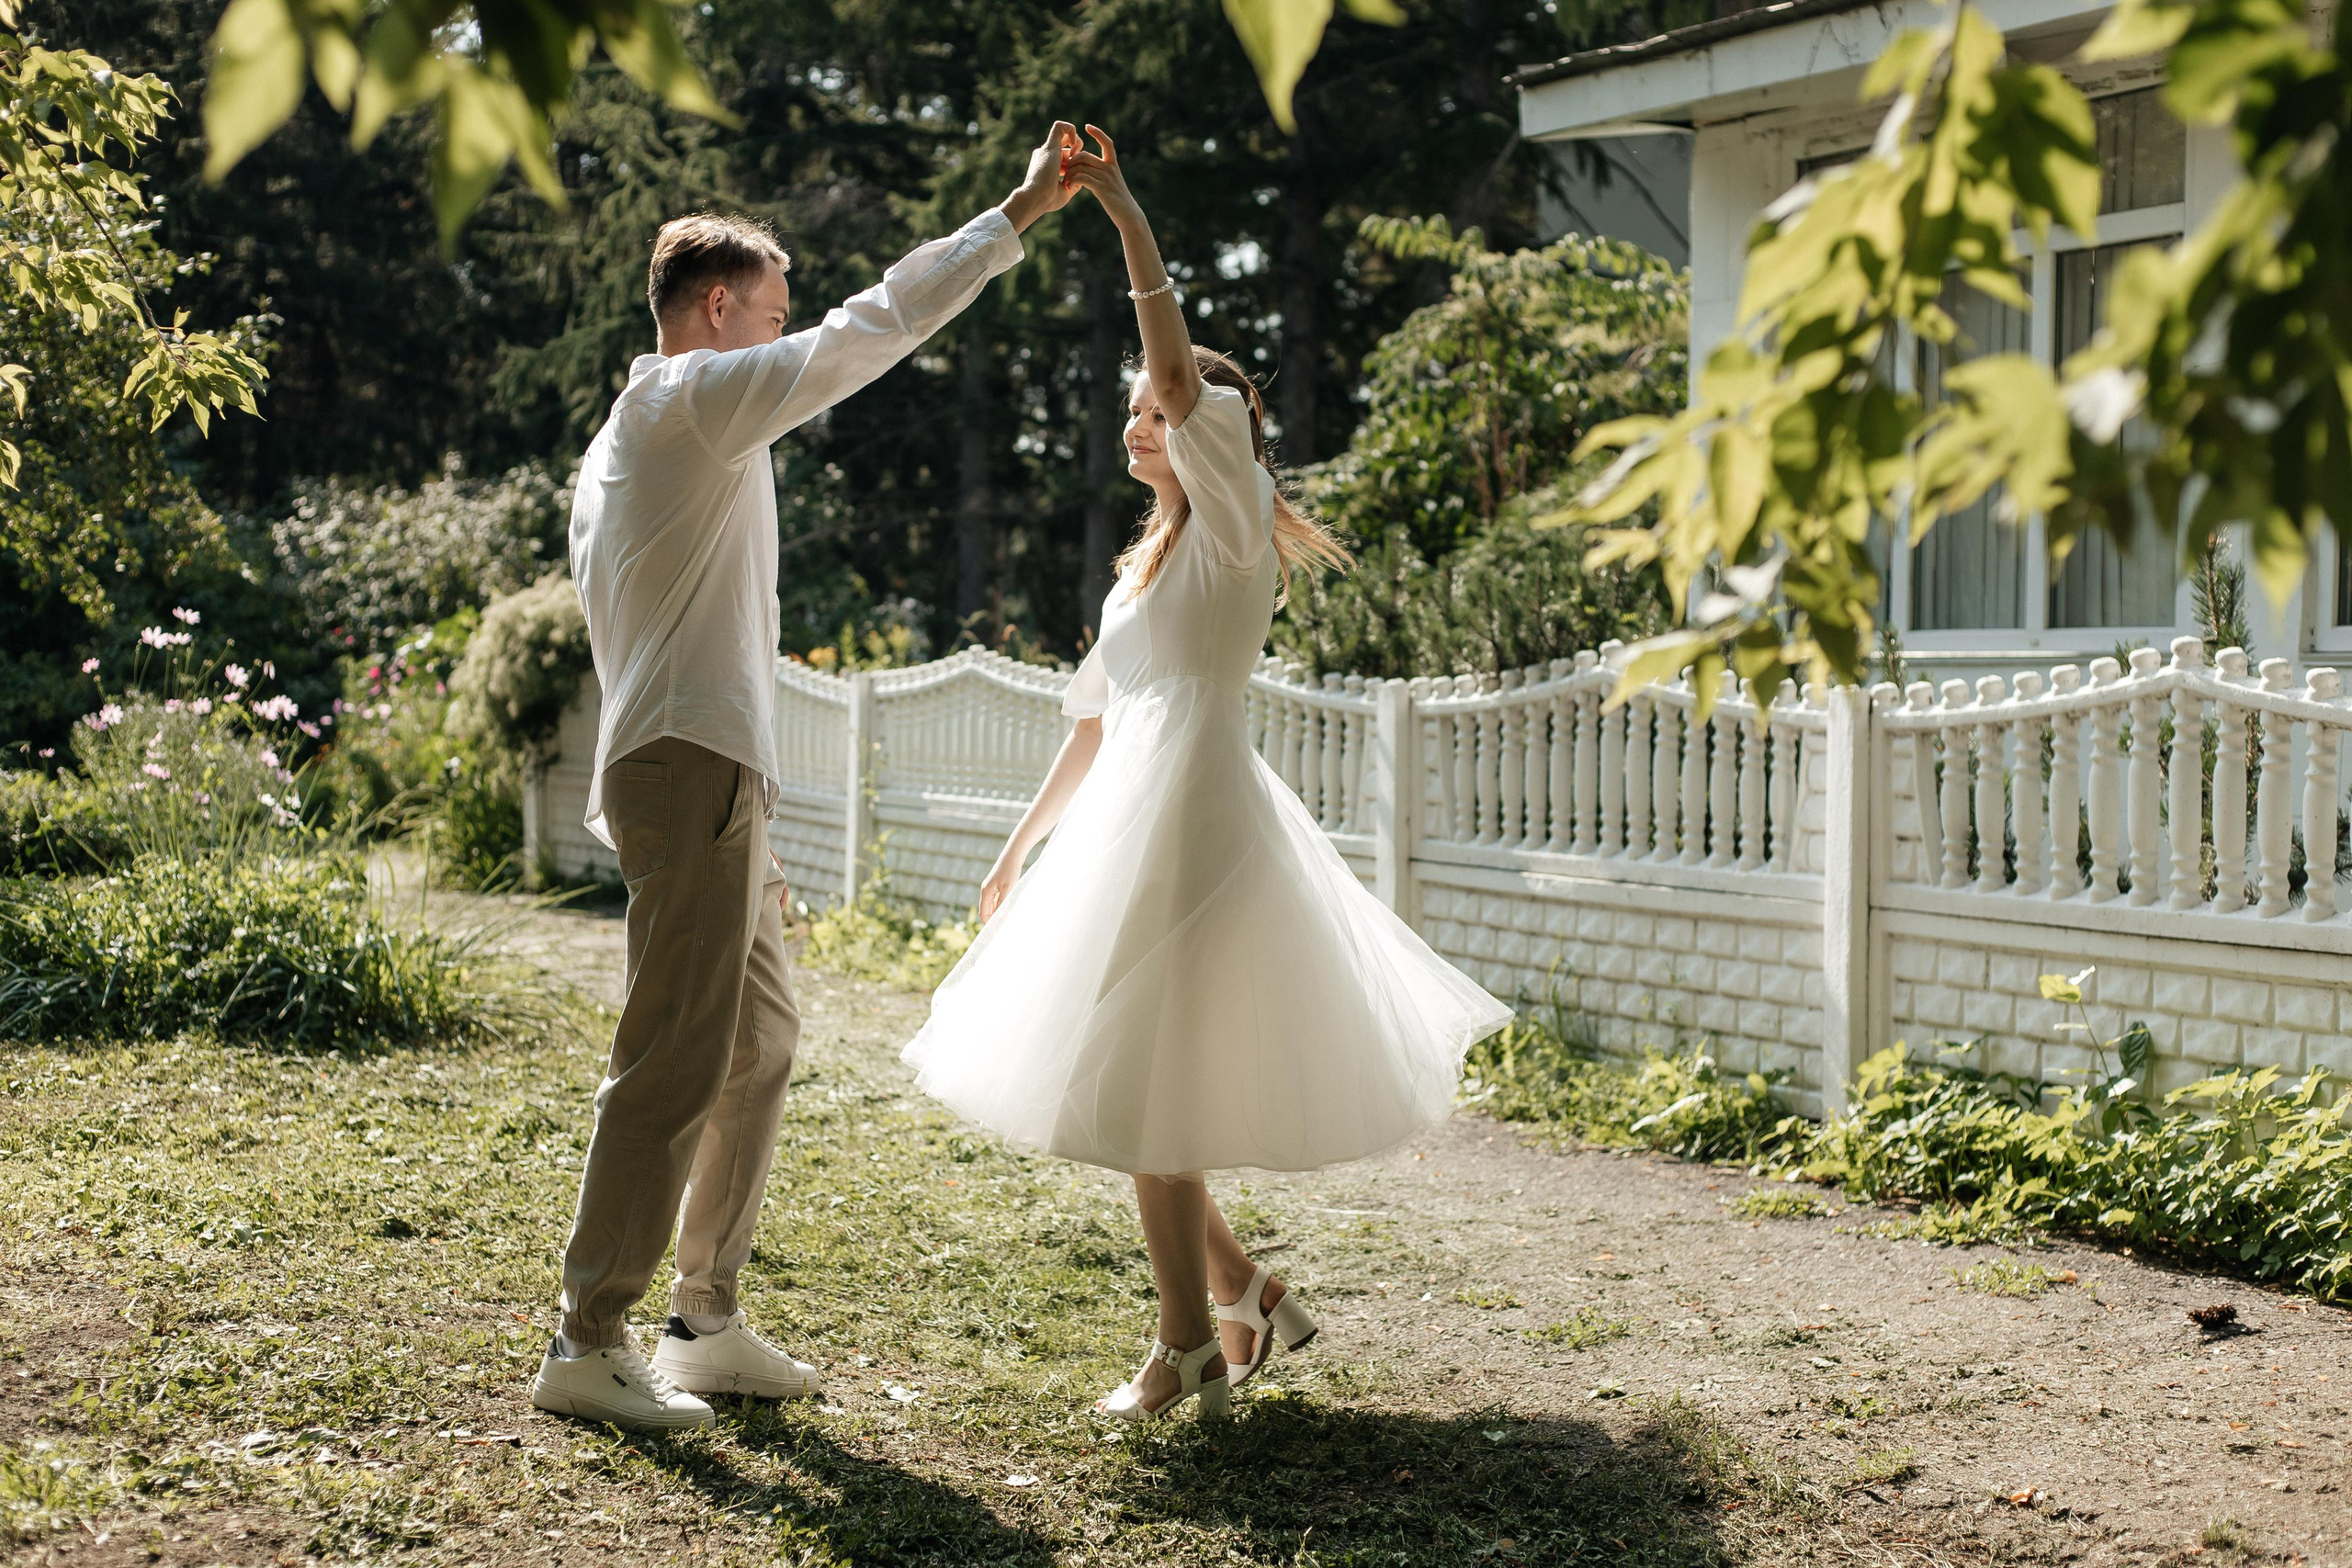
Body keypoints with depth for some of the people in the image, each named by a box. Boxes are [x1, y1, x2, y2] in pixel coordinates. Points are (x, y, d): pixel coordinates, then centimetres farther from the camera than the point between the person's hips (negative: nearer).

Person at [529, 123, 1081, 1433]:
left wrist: (752, 840, 24)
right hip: (693, 771, -11)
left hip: (709, 779, 11)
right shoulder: (698, 396, -5)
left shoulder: (629, 439, 25)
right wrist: (1022, 210, -3)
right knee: (678, 1063, -11)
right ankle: (590, 1344, -9)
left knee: (761, 1044, 14)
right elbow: (875, 327, -10)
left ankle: (709, 1323, 18)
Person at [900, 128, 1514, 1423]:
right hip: (1127, 819, 9)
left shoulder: (1233, 531, -4)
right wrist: (1022, 846, 24)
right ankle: (1246, 1295, 19)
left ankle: (1188, 1347, 1)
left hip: (1192, 816, -9)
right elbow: (1097, 718, 24)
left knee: (1147, 1079, -7)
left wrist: (1126, 218, -18)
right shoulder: (1149, 557, 20)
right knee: (1120, 1077, 10)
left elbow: (1178, 365, -18)